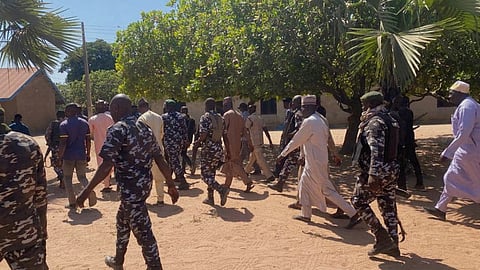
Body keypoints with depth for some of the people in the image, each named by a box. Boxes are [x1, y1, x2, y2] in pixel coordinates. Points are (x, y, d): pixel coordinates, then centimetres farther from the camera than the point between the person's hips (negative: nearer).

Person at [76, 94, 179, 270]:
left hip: (131, 188, -9)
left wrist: (86, 192, -17)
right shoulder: (145, 128, 9)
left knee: (143, 232, 0)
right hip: (144, 184, 9)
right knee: (122, 221, 28)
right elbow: (160, 160, 8)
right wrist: (171, 185, 12)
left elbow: (106, 166, -21)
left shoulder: (118, 129, -14)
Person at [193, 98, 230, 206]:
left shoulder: (205, 117, -11)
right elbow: (223, 134, 11)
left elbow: (203, 135, -20)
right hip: (219, 149, 7)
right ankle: (210, 198, 23)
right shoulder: (220, 118, 10)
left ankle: (222, 189, -21)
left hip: (208, 150, -7)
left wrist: (197, 143, -2)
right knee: (211, 173, 18)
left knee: (205, 175, 0)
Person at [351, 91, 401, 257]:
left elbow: (376, 151, -26)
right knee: (388, 206, 14)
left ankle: (382, 237, 1)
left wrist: (373, 175, -29)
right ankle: (392, 245, 21)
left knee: (358, 201, 4)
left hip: (377, 173, -9)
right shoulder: (390, 120, 14)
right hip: (392, 170, 9)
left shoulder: (375, 122, -16)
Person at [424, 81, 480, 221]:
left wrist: (447, 152, -26)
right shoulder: (467, 105, 13)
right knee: (451, 178, 14)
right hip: (465, 150, 10)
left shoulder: (467, 106, -19)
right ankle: (440, 209, 23)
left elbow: (463, 134, -27)